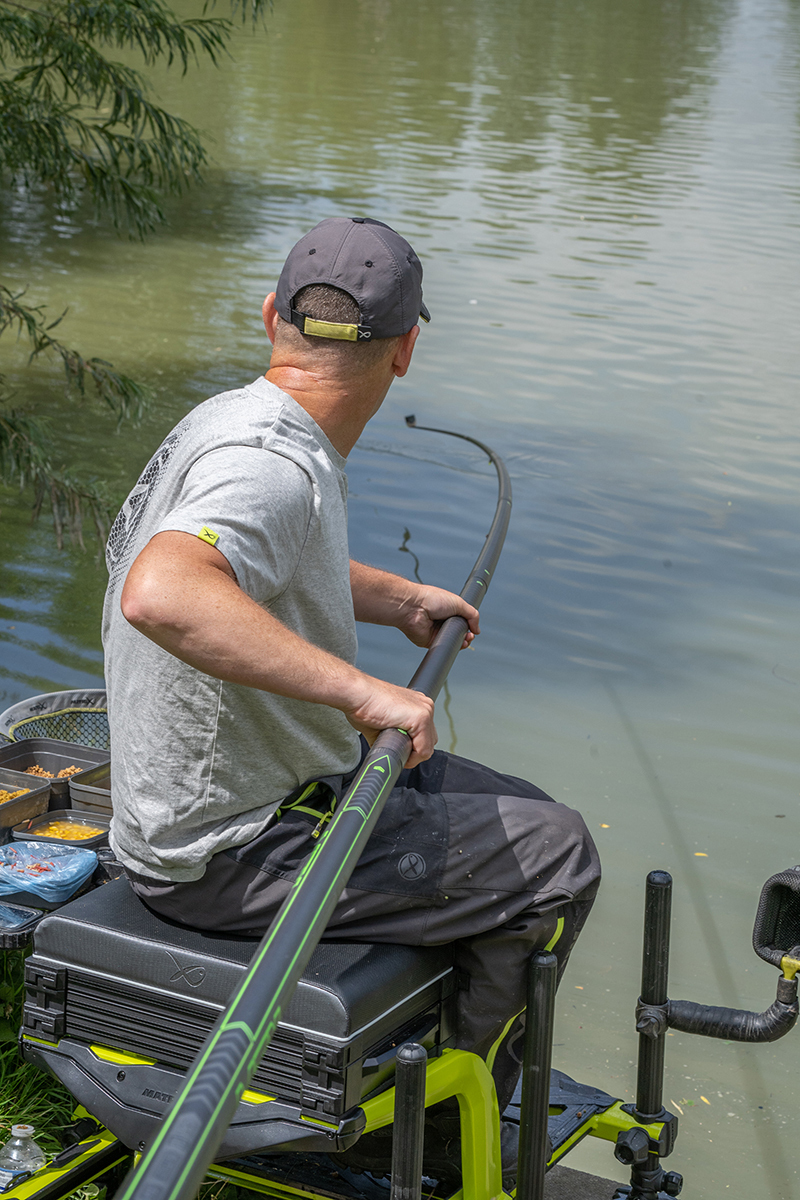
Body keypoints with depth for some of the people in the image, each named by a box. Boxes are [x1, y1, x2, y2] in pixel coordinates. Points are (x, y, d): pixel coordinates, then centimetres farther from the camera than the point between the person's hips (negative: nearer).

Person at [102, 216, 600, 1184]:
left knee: (512, 808, 22)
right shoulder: (269, 465, -28)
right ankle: (437, 1128, 14)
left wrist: (394, 599, 23)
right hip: (235, 855, -10)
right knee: (555, 857, -2)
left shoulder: (231, 421, 5)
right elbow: (160, 594, -49)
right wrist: (361, 689, -45)